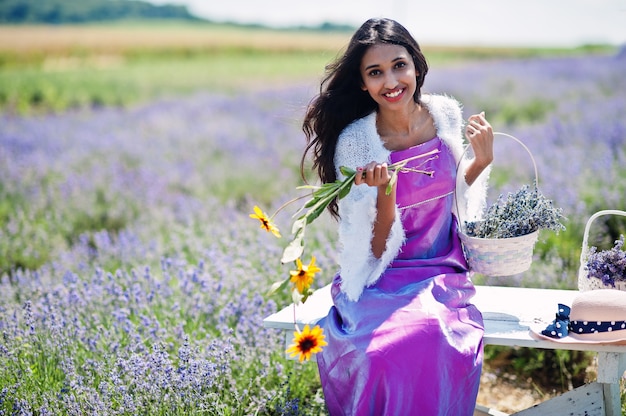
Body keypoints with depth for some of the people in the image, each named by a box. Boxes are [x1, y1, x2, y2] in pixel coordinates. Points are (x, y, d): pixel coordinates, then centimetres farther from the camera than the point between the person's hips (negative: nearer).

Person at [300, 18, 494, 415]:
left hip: (443, 277, 3)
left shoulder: (446, 114, -2)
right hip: (382, 281, -2)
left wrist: (481, 161, -3)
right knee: (387, 352, -32)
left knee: (445, 347, -29)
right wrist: (385, 190, -28)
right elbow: (376, 248, -11)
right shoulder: (355, 142, -14)